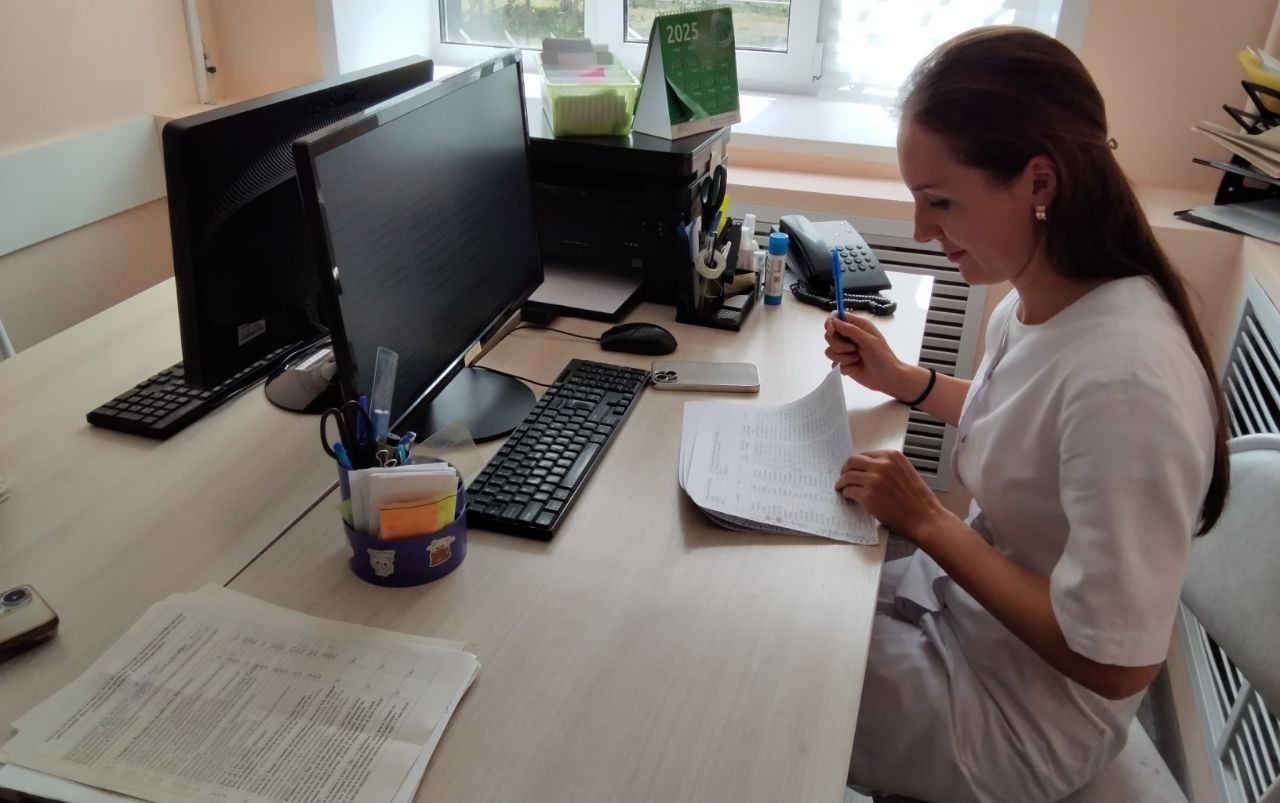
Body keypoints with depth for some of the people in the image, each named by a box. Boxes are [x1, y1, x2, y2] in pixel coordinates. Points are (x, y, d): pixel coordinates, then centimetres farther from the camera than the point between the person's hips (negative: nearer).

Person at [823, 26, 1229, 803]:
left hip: (1020, 712, -7)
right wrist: (903, 380, -1)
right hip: (965, 590, 8)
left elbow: (1114, 664, -28)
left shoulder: (1124, 376, -35)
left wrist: (927, 520, -24)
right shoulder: (1038, 296, -8)